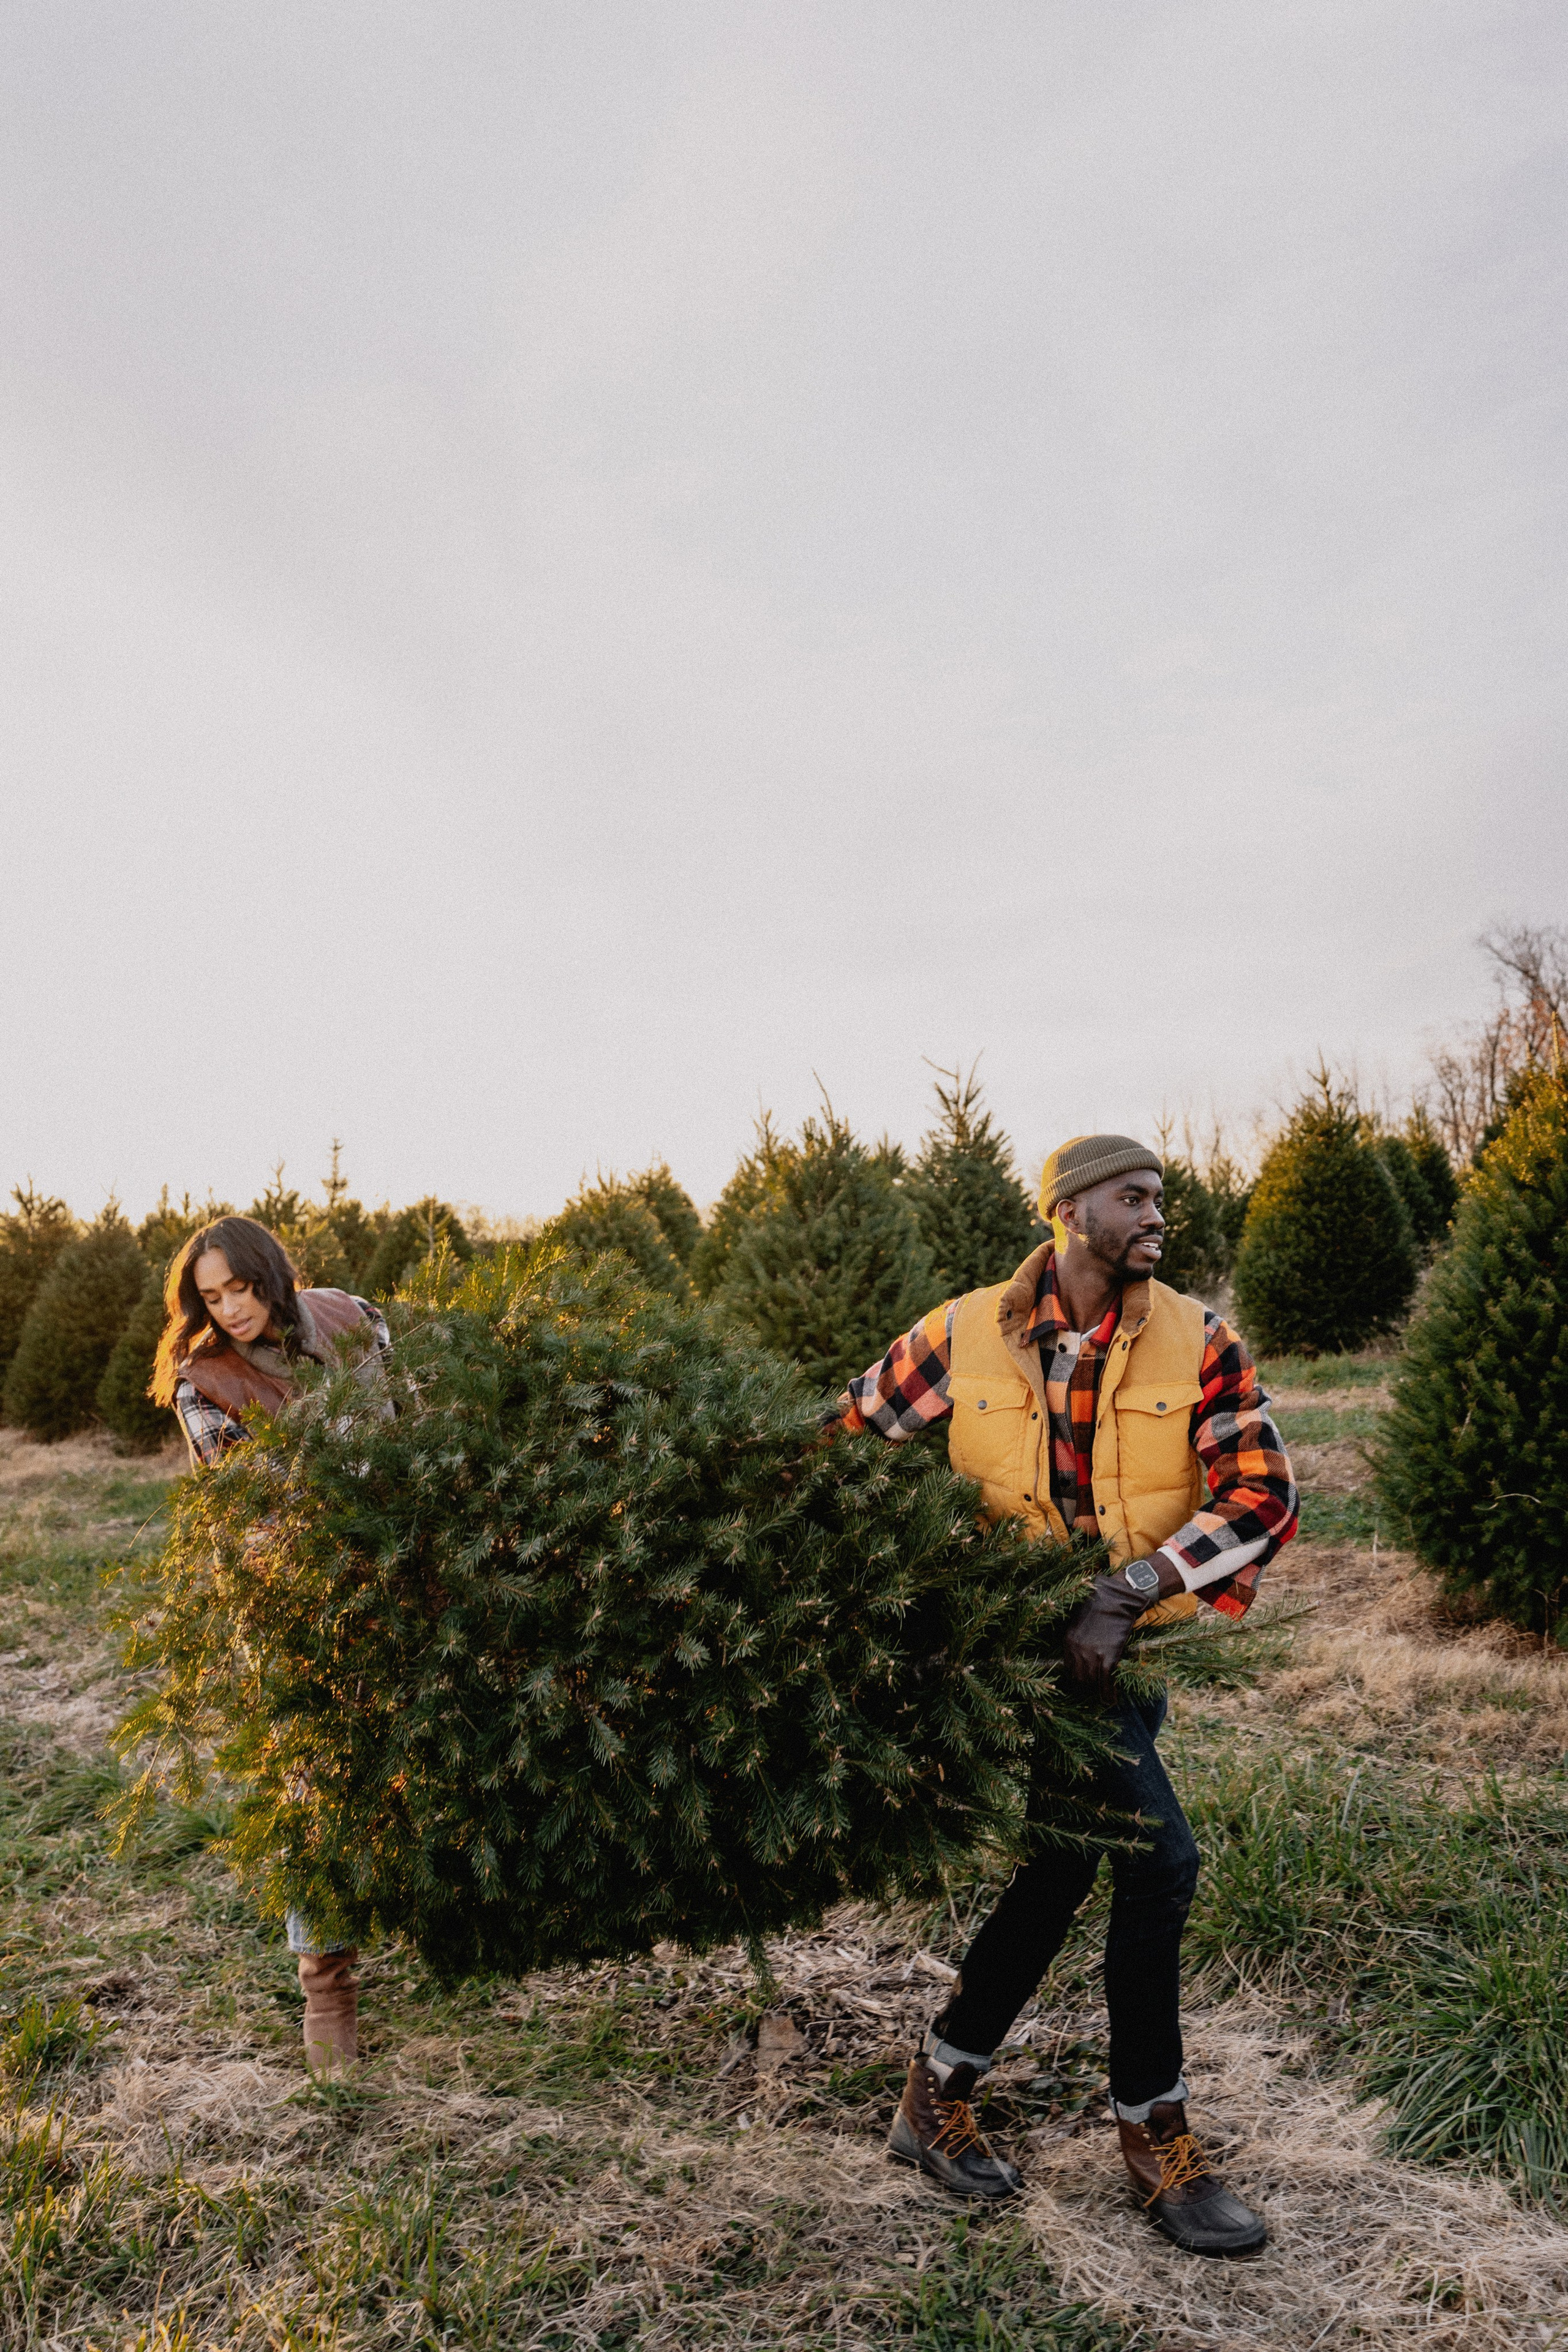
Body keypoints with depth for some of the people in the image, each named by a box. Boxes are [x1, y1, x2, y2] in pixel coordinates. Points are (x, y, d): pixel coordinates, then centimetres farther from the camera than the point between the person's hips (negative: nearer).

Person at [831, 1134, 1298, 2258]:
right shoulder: (963, 1338, -7)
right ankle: (1157, 2138, 12)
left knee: (1067, 1858, 9)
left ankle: (941, 2096, 30)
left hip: (1125, 1648, 4)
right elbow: (845, 1444, 5)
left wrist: (1127, 1592, -24)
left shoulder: (1198, 1343, -5)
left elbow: (1264, 1494, -14)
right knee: (1155, 1857, -10)